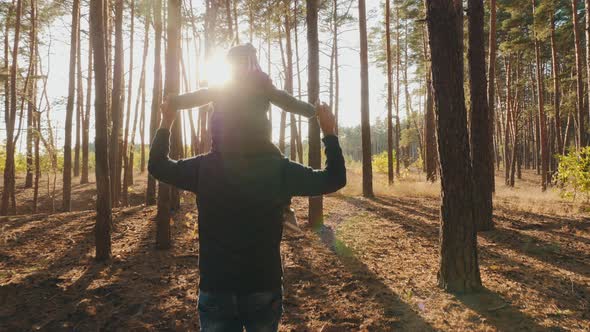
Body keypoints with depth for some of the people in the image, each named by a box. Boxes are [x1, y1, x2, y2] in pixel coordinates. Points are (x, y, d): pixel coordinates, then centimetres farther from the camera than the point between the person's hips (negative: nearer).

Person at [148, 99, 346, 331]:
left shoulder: (204, 167, -10)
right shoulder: (279, 169, -13)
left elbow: (157, 166, 8)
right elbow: (335, 179, -2)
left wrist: (166, 122, 18)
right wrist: (329, 132, 6)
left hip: (215, 288, 1)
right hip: (265, 288, 0)